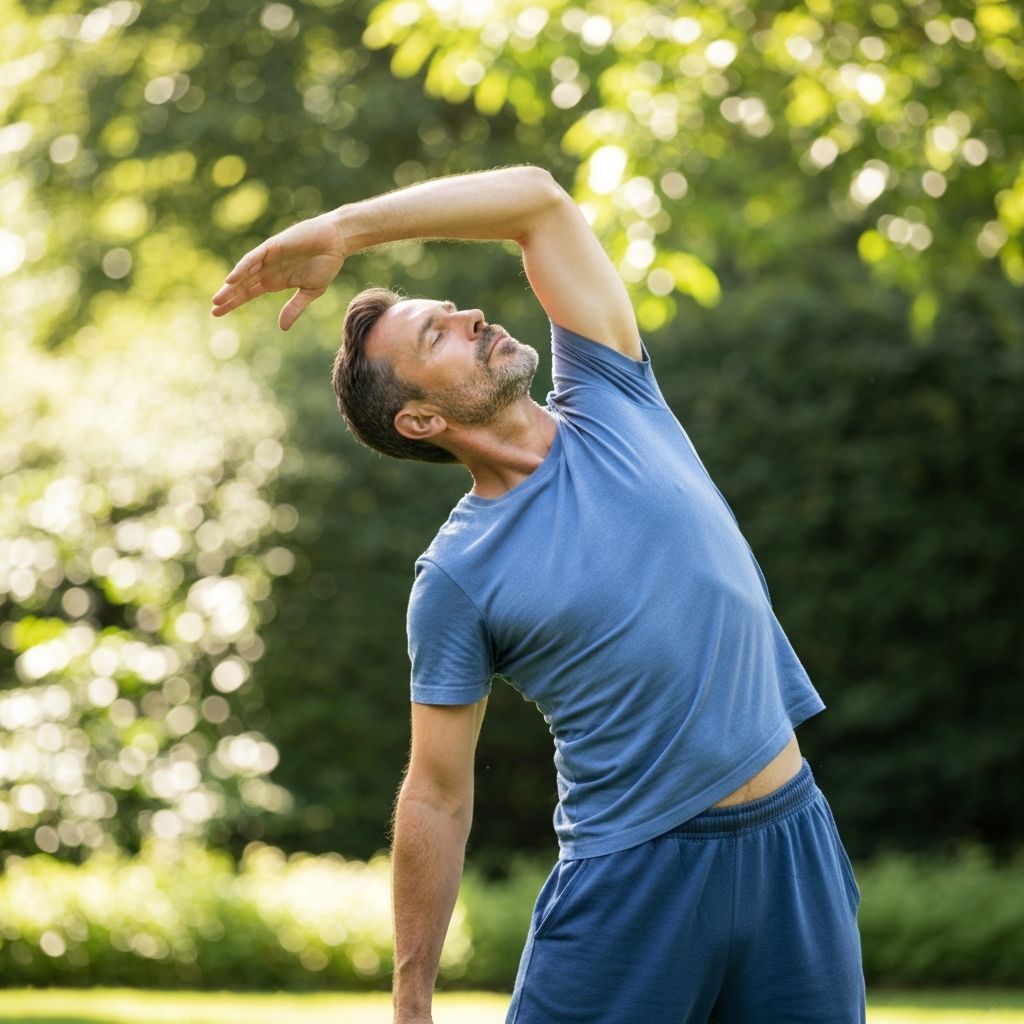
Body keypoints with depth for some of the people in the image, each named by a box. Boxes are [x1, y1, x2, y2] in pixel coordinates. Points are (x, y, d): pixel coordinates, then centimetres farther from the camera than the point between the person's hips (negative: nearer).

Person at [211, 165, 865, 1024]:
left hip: (791, 846, 4)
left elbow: (539, 199, -1)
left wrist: (340, 230, -6)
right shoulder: (456, 579, -6)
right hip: (631, 879, -3)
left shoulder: (608, 404, 4)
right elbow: (437, 801, -3)